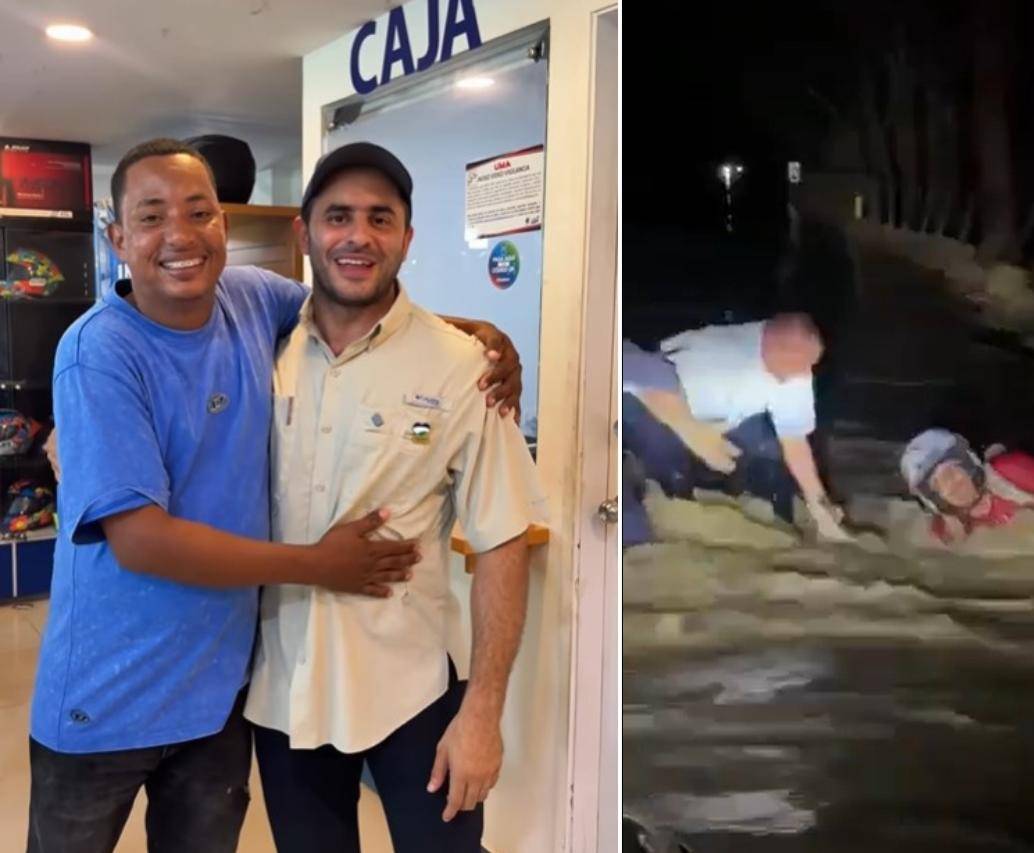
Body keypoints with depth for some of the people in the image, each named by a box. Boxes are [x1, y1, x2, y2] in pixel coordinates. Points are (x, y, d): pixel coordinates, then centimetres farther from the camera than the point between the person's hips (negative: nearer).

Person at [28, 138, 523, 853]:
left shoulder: (250, 297, -4)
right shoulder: (98, 354, -20)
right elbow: (140, 540, -24)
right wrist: (318, 566, -19)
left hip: (222, 682, 5)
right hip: (108, 696, -4)